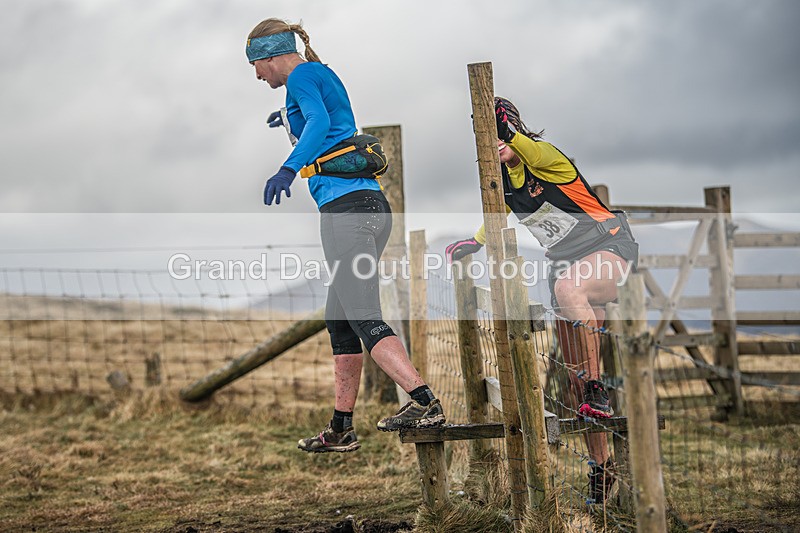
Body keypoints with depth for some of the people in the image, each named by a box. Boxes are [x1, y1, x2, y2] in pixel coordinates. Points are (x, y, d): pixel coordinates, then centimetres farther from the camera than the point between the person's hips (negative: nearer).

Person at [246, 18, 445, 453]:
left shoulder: (302, 75, -2)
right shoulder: (323, 75, 25)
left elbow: (319, 124, -23)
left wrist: (288, 169, -38)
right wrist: (291, 122, 58)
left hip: (346, 206, -10)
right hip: (370, 204, 10)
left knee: (362, 317, -15)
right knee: (339, 320, 13)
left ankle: (424, 401, -26)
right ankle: (341, 429, 17)